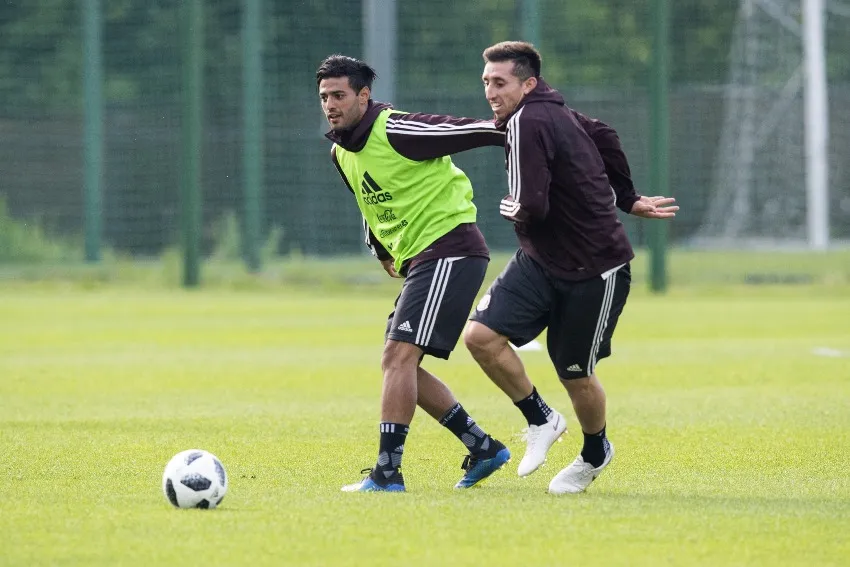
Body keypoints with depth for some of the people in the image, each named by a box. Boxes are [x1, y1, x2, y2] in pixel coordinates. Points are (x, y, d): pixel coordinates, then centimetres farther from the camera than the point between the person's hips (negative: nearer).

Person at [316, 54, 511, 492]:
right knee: (398, 364, 10)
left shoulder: (397, 132, -16)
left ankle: (387, 472, -18)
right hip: (416, 259, 10)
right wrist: (382, 252, 27)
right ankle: (483, 448, 17)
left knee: (399, 355, -17)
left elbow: (477, 131, -14)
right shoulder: (340, 153, 12)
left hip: (449, 248, -10)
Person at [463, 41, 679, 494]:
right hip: (541, 261, 9)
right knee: (481, 335, -8)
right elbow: (604, 137, 23)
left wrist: (510, 208, -5)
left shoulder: (526, 123, -22)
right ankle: (541, 420, 11)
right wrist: (628, 199, 32)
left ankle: (595, 453, 33)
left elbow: (531, 207, -29)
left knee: (574, 374, 5)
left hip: (595, 270, -9)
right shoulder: (554, 113, 6)